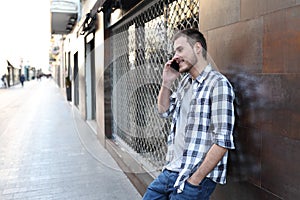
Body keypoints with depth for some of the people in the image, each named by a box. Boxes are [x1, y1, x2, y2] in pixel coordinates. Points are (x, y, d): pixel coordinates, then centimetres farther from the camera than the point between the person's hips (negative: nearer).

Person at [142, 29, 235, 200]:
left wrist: (195, 180, -18)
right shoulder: (185, 81, 11)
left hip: (196, 176, -7)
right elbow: (164, 110, 22)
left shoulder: (218, 84, -15)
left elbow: (223, 141, -19)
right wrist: (167, 82, 6)